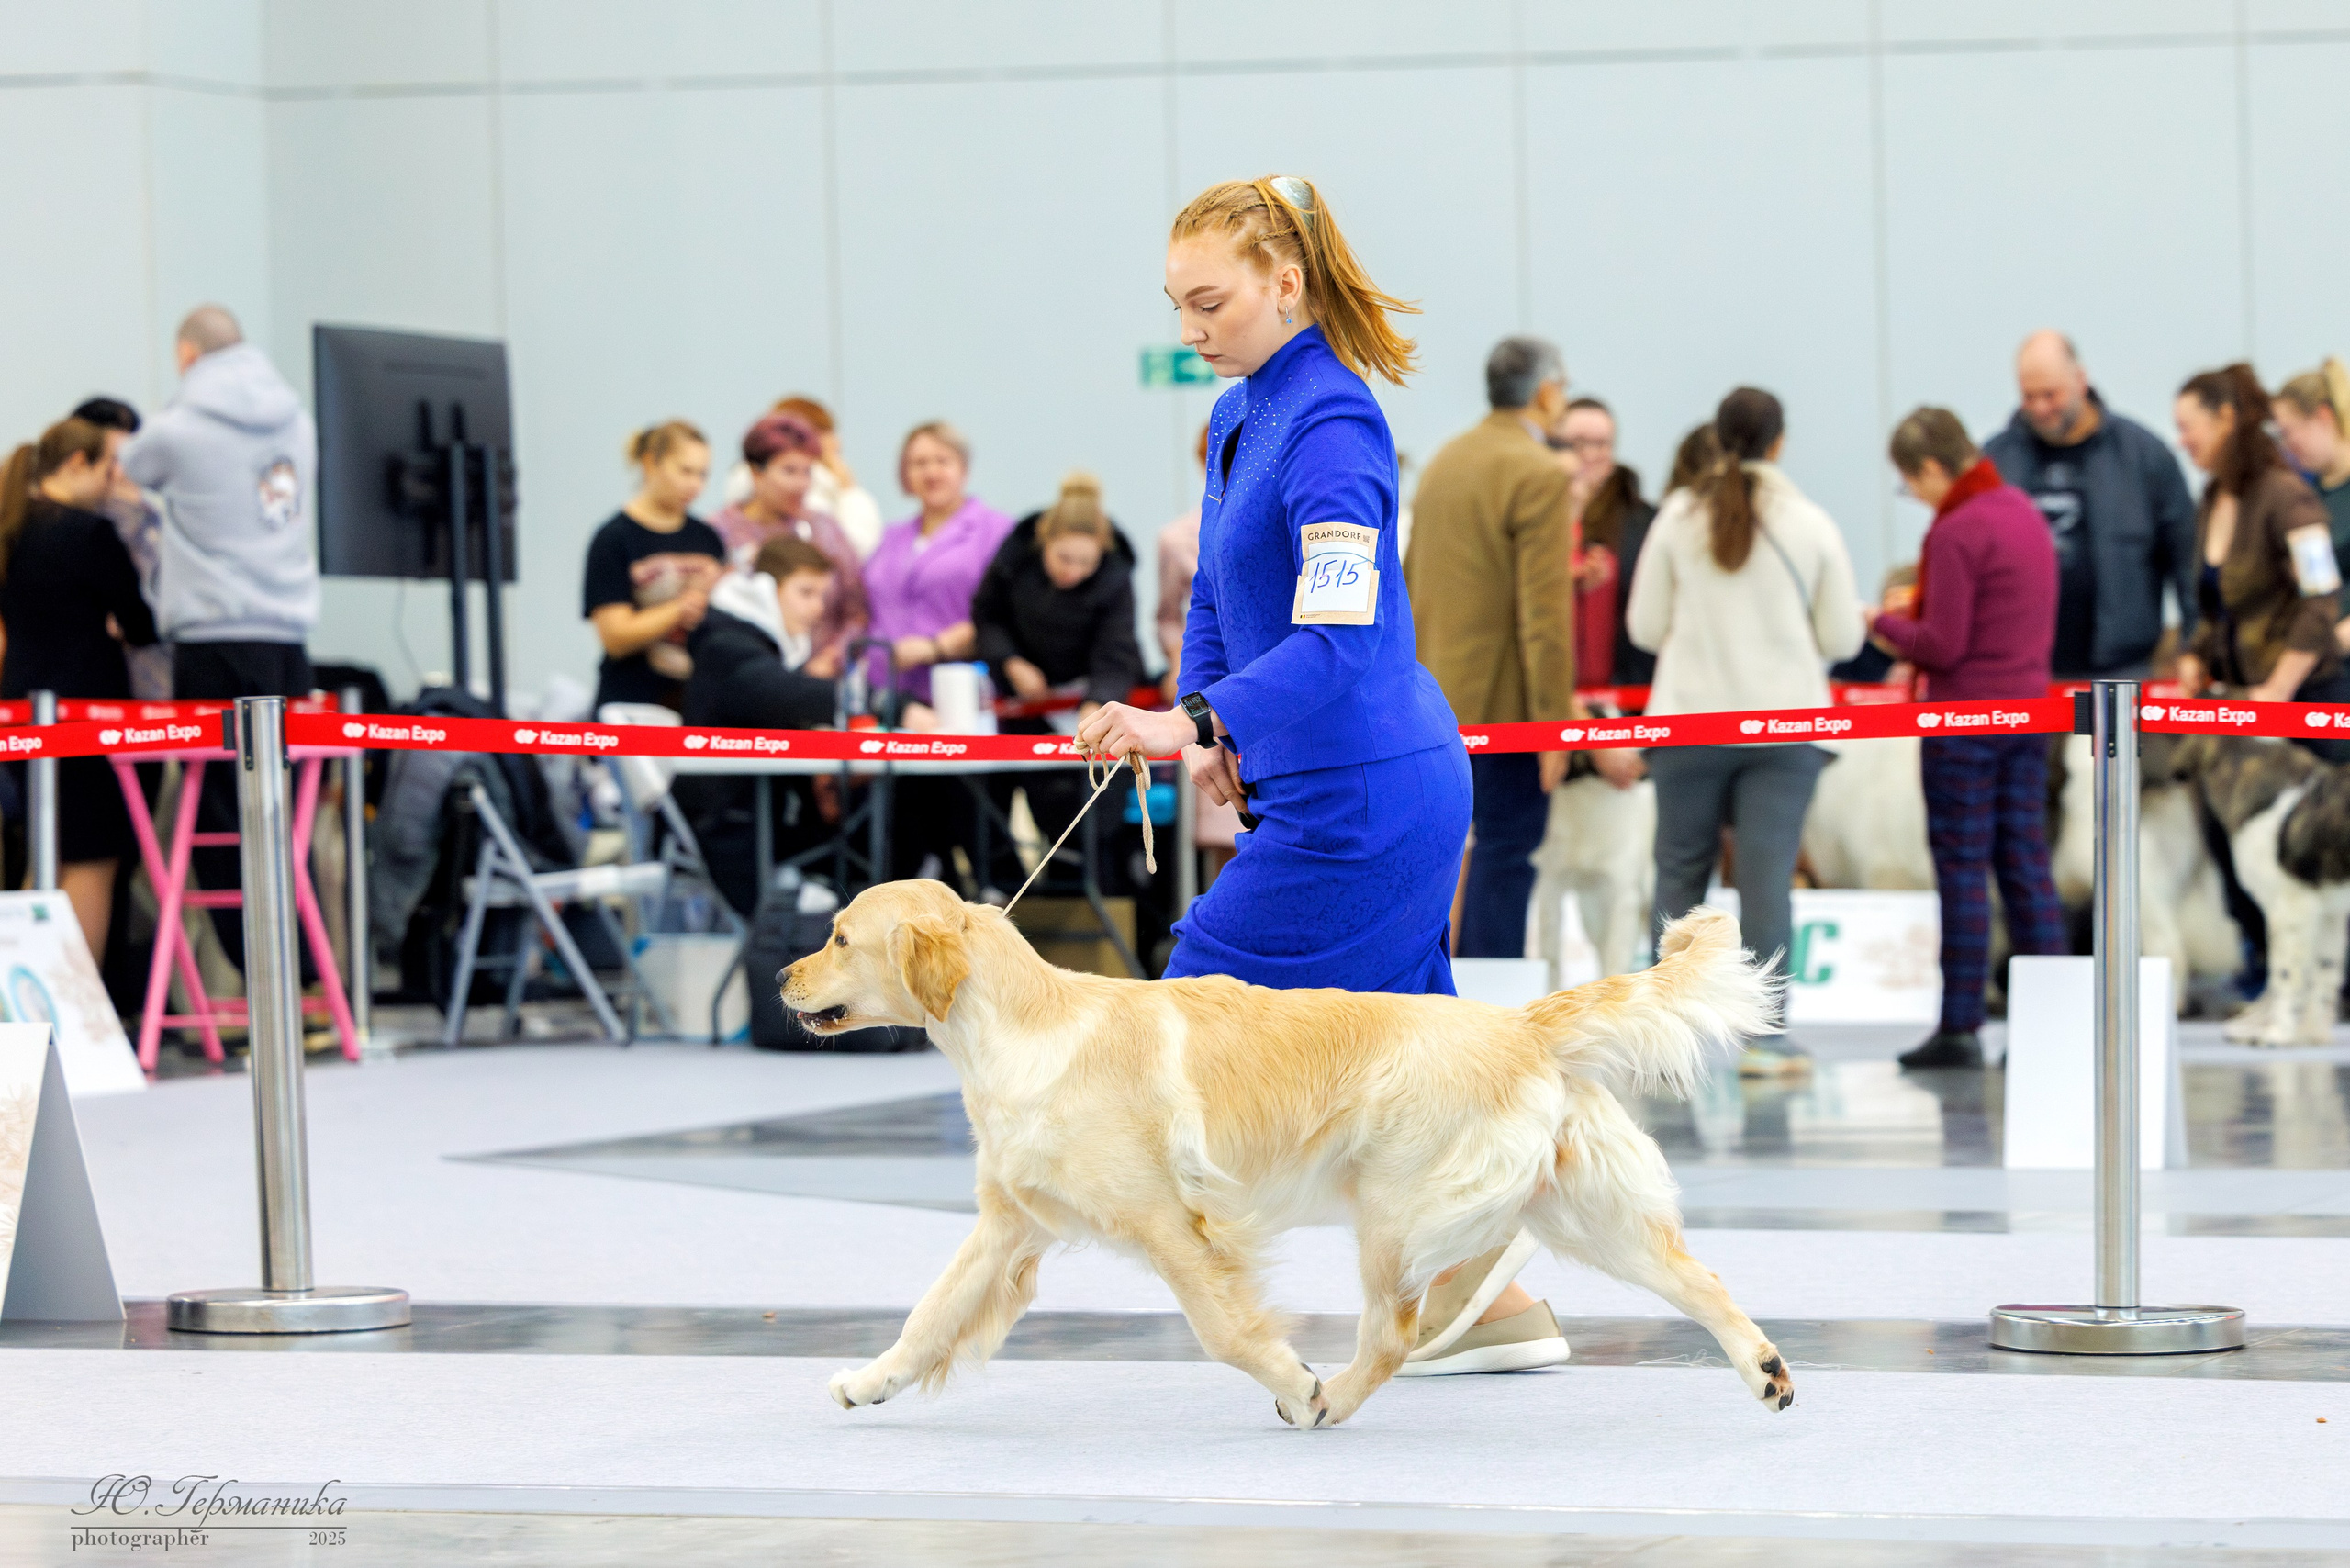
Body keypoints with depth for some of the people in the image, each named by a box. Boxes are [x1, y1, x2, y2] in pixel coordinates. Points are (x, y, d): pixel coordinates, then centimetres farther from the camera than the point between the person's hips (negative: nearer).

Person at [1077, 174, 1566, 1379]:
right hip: (1391, 784, 9)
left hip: (1360, 794, -9)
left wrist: (1193, 722, -36)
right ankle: (1491, 1304, 21)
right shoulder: (1238, 419, 12)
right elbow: (1217, 601, 22)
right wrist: (1208, 735, 7)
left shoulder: (1330, 427, -18)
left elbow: (1338, 638, -27)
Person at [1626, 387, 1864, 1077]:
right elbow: (1843, 637, 1)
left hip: (1689, 716, 1)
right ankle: (1763, 1034, -4)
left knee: (1681, 871, 9)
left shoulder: (1678, 516, -2)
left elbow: (1645, 625, 2)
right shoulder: (1811, 525, -2)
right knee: (1767, 874, -1)